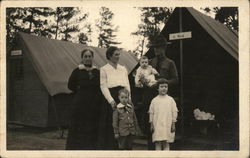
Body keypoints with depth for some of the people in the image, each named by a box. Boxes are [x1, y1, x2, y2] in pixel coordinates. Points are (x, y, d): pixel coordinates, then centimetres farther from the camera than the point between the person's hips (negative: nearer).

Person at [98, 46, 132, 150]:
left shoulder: (123, 69, 17)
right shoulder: (104, 69, 2)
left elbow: (127, 84, 12)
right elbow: (103, 86, -6)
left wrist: (129, 97, -3)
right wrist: (111, 101, -16)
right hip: (110, 99, -4)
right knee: (110, 125, -1)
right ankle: (109, 147, 8)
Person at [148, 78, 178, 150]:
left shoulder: (170, 100, 3)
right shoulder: (154, 100, 4)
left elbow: (174, 112, 3)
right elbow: (151, 113, 6)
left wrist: (173, 124, -2)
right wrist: (151, 125, 2)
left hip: (168, 126, 0)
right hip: (157, 126, 0)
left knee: (166, 144, 4)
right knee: (158, 143, 2)